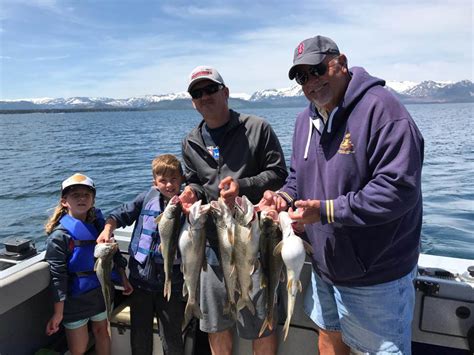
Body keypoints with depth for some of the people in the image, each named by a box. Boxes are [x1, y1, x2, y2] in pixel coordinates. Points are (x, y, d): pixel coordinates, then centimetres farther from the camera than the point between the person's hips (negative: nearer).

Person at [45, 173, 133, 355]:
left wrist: (123, 279, 7)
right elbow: (58, 275, -16)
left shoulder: (99, 223, -2)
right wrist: (58, 313, -14)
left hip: (102, 291, 4)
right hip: (75, 298, -4)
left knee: (102, 331, 21)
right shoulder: (59, 235, -16)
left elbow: (114, 252, 6)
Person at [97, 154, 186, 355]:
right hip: (140, 278, 3)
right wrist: (107, 229, -12)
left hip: (170, 284, -2)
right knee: (139, 336, 20)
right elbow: (122, 214, 5)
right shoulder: (148, 197, -1)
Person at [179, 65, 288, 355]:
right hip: (211, 244, 5)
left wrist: (242, 186, -19)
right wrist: (192, 191, -4)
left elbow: (279, 174, -5)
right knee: (215, 322, 18)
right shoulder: (191, 142, 11)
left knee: (262, 322, 9)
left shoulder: (257, 128, -3)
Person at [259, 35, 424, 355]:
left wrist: (326, 211, -27)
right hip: (325, 267, 7)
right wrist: (284, 197, -6)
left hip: (376, 276, -7)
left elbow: (399, 188, -27)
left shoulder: (380, 108, -20)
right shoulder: (306, 119, 5)